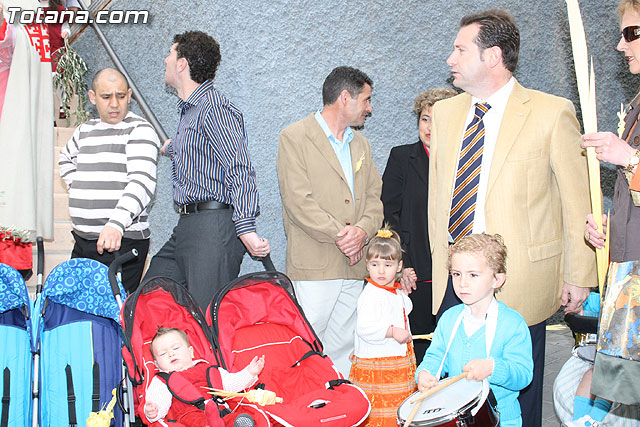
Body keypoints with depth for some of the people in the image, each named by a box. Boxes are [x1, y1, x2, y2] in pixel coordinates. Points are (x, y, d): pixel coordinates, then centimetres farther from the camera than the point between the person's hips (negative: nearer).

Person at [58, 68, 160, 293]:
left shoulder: (140, 130, -6)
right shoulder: (84, 131, 17)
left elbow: (142, 182, -20)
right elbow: (65, 158, 40)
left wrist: (116, 223, -34)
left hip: (123, 241, -7)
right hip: (82, 242, 7)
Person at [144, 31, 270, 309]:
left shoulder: (215, 108, -12)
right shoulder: (188, 110, 19)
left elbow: (240, 170, -21)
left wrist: (245, 228, -30)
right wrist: (176, 148, 47)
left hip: (214, 226, -10)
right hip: (186, 225, 10)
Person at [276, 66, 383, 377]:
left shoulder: (361, 144, 20)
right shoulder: (295, 138, -3)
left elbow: (374, 196, 14)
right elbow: (298, 202, -12)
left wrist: (363, 229, -7)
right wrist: (340, 235, -13)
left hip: (354, 267, 6)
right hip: (314, 266, -6)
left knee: (343, 350, 9)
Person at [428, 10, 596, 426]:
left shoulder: (553, 113, -7)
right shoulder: (444, 112, 10)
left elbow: (578, 201, -4)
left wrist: (579, 276, -4)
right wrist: (440, 256, 14)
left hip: (519, 279, -4)